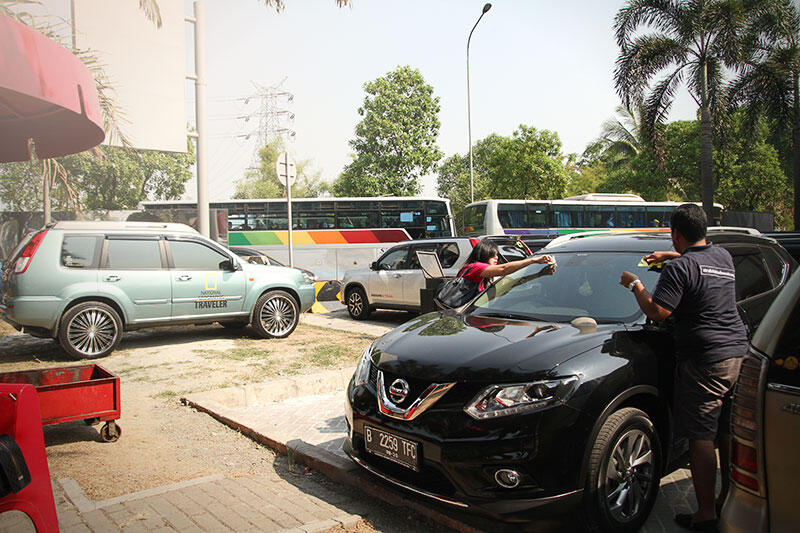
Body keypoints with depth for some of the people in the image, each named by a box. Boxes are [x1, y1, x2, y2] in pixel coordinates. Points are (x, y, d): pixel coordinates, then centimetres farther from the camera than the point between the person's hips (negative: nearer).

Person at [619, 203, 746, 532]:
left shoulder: (680, 267, -14)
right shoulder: (724, 257, 11)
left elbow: (656, 312, -19)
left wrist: (635, 285, -5)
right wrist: (671, 257, 31)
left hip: (705, 360, -8)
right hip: (737, 353, 8)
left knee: (701, 437, -2)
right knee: (728, 432, 17)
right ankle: (730, 500, 29)